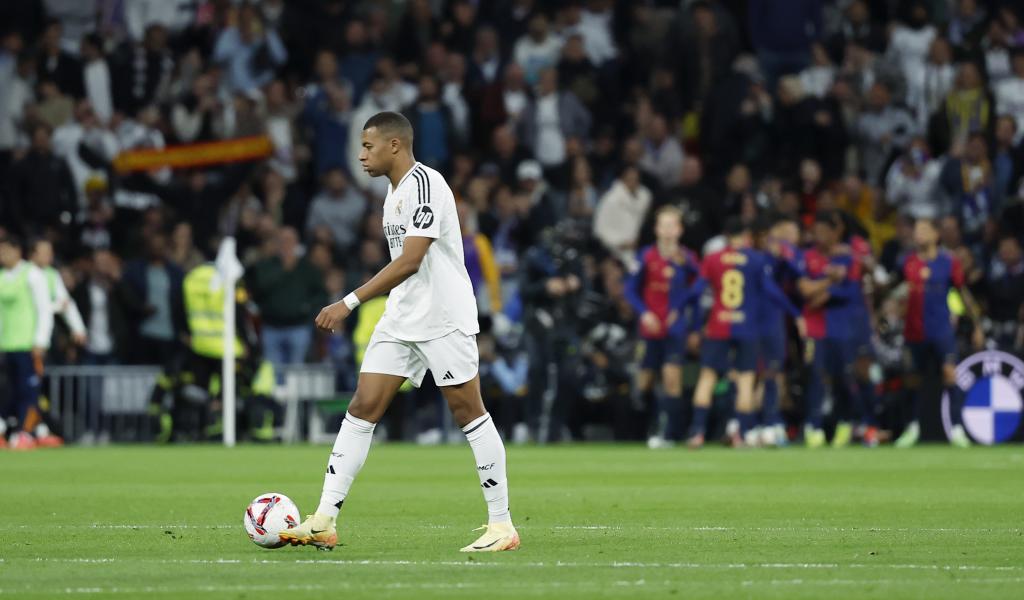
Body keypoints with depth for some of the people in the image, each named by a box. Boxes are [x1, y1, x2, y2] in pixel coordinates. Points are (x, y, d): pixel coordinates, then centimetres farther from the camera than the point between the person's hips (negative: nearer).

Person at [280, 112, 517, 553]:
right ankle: (323, 523, -3)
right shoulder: (394, 189, 14)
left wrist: (350, 302, -26)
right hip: (401, 320, 9)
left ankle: (502, 524, 4)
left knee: (468, 412, -4)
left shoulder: (425, 184, -16)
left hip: (444, 318, -9)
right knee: (362, 409, 0)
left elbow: (410, 261, -25)